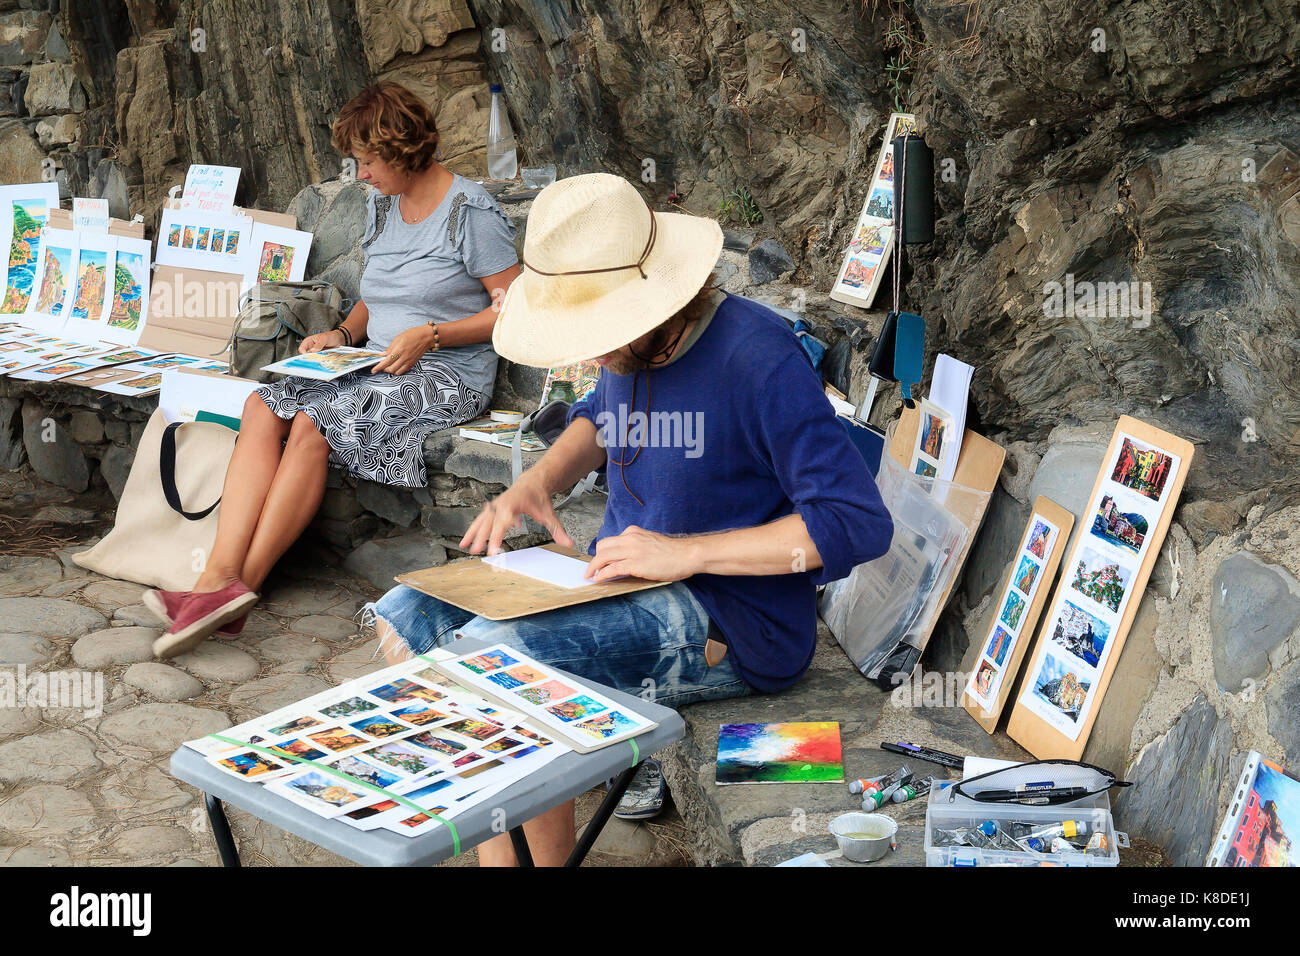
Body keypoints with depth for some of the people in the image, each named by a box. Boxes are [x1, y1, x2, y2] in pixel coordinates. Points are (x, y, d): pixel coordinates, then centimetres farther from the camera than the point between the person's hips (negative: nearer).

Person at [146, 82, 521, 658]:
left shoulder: (471, 211, -8)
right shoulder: (381, 204, 16)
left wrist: (428, 335, -17)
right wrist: (344, 334, 5)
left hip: (446, 375, -7)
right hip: (375, 366, 8)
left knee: (313, 425, -30)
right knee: (262, 408, -20)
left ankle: (240, 587, -25)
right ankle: (219, 577, -34)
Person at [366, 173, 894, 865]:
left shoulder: (755, 354, -21)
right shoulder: (629, 348, 3)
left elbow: (860, 523, -24)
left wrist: (687, 553, -26)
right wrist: (537, 482, 6)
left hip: (729, 620, -9)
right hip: (622, 579, 9)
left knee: (486, 655, -27)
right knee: (407, 617, -2)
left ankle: (543, 856, -4)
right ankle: (494, 854, 2)